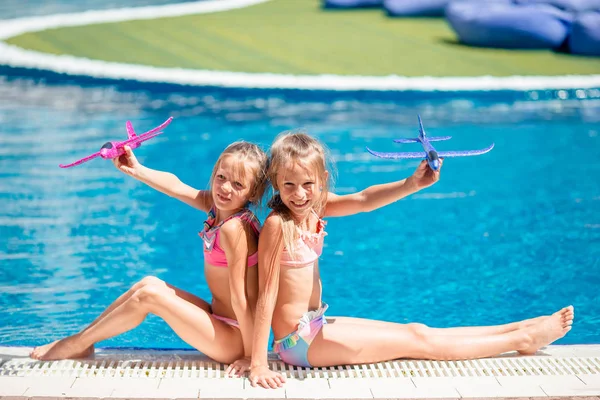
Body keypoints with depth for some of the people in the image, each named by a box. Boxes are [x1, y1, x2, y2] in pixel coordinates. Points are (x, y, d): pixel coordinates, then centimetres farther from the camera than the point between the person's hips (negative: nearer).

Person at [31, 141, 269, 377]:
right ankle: (82, 338, 15)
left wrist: (250, 355, -20)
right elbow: (176, 186, 9)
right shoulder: (217, 206, 0)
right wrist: (135, 170, 3)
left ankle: (78, 344, 5)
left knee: (148, 295, -11)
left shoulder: (234, 228, -24)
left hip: (235, 339, -9)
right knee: (149, 283, 9)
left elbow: (240, 297, -24)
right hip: (221, 320, 9)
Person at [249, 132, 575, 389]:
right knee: (418, 343, 2)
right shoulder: (277, 225, -23)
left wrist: (411, 184, -25)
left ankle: (518, 330, 21)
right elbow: (267, 294, -23)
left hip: (316, 325, 7)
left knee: (416, 331, 12)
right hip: (300, 341, -7)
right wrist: (258, 365, -23)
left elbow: (362, 200, -8)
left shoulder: (315, 207, 0)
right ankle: (523, 339, 12)